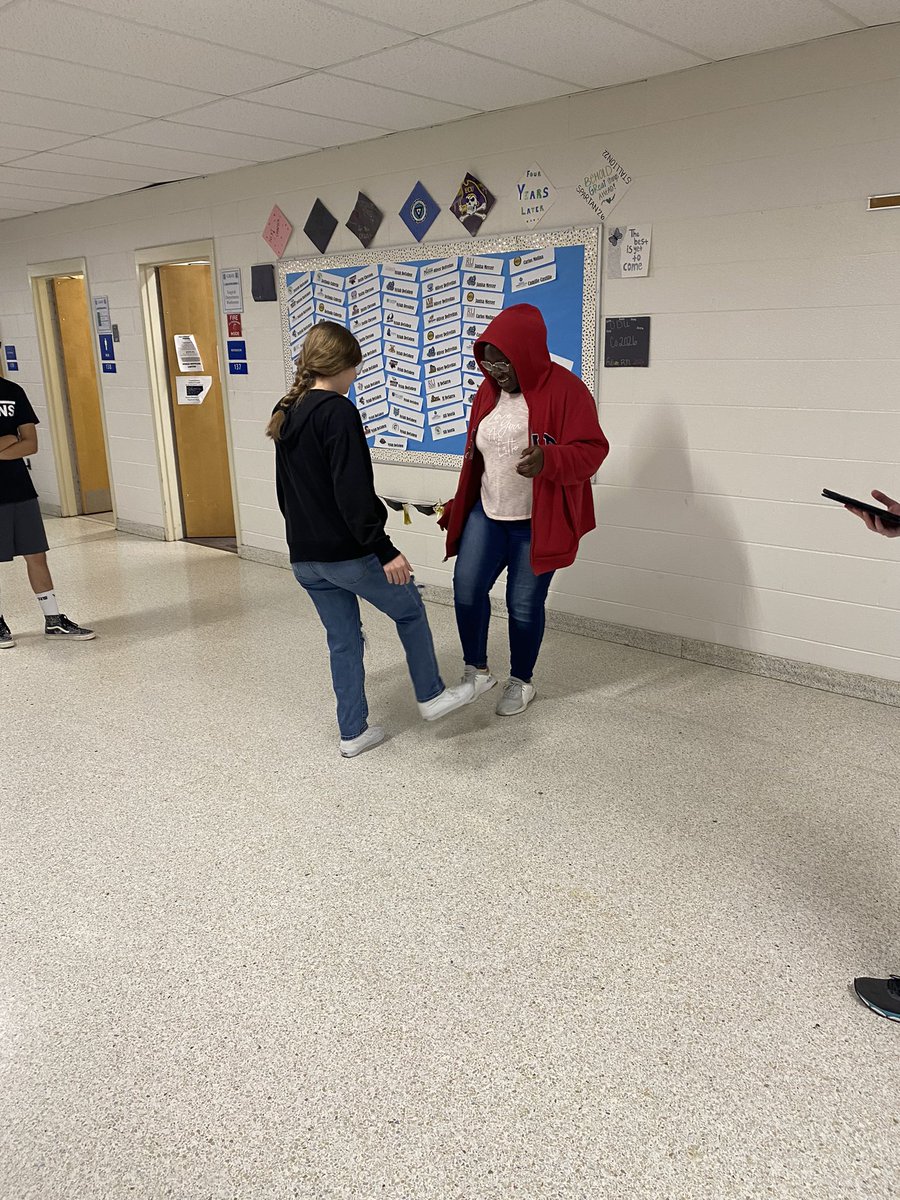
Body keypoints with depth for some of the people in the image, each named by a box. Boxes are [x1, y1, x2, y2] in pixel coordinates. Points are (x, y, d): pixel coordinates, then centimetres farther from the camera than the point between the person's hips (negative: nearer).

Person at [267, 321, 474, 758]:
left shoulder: (287, 415, 10)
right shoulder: (338, 411, -16)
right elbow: (353, 492, -24)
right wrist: (385, 550, -23)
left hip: (304, 557, 8)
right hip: (347, 553, -8)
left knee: (343, 641, 17)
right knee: (409, 609, 15)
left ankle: (353, 733, 24)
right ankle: (431, 696, 27)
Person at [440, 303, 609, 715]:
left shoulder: (564, 390, -13)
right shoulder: (488, 391, 7)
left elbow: (591, 450, -16)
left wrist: (548, 459, -36)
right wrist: (458, 506, 20)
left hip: (538, 522, -5)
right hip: (486, 515, 6)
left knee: (524, 604, 3)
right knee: (466, 587, -2)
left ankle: (521, 682, 25)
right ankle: (476, 671, 18)